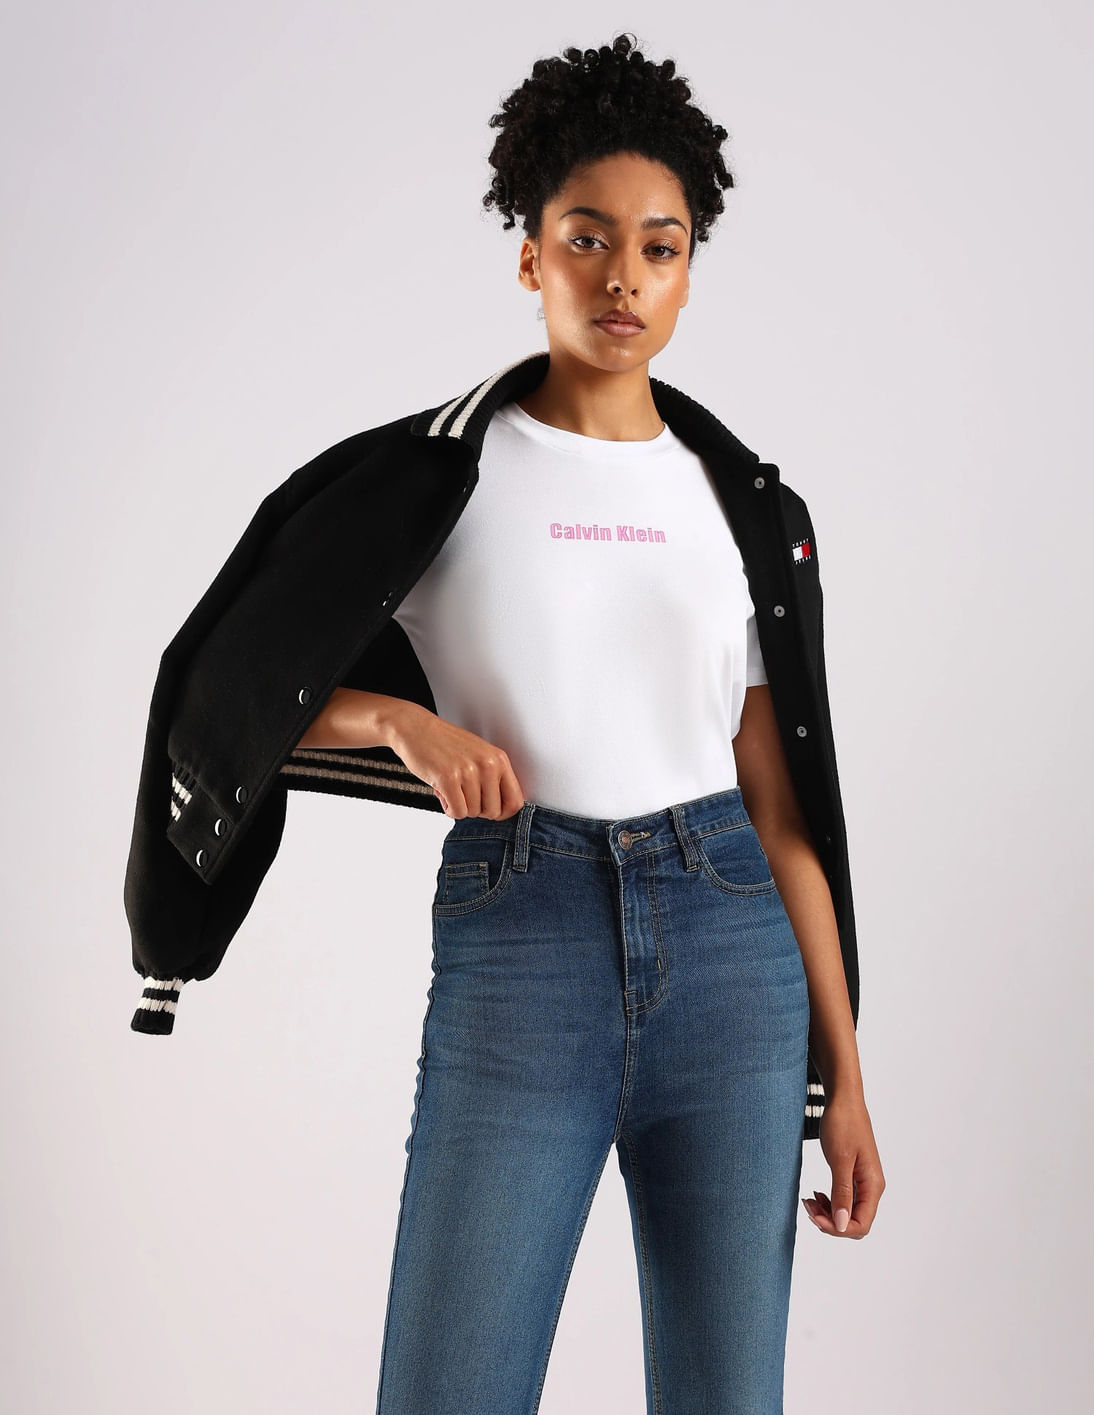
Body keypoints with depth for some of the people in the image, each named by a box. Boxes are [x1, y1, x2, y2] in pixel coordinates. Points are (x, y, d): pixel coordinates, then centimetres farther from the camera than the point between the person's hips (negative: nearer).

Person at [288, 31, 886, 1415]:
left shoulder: (734, 503, 12)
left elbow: (779, 806, 11)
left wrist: (845, 1077, 8)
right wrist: (404, 719, -13)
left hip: (730, 953, 3)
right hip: (516, 950, -2)